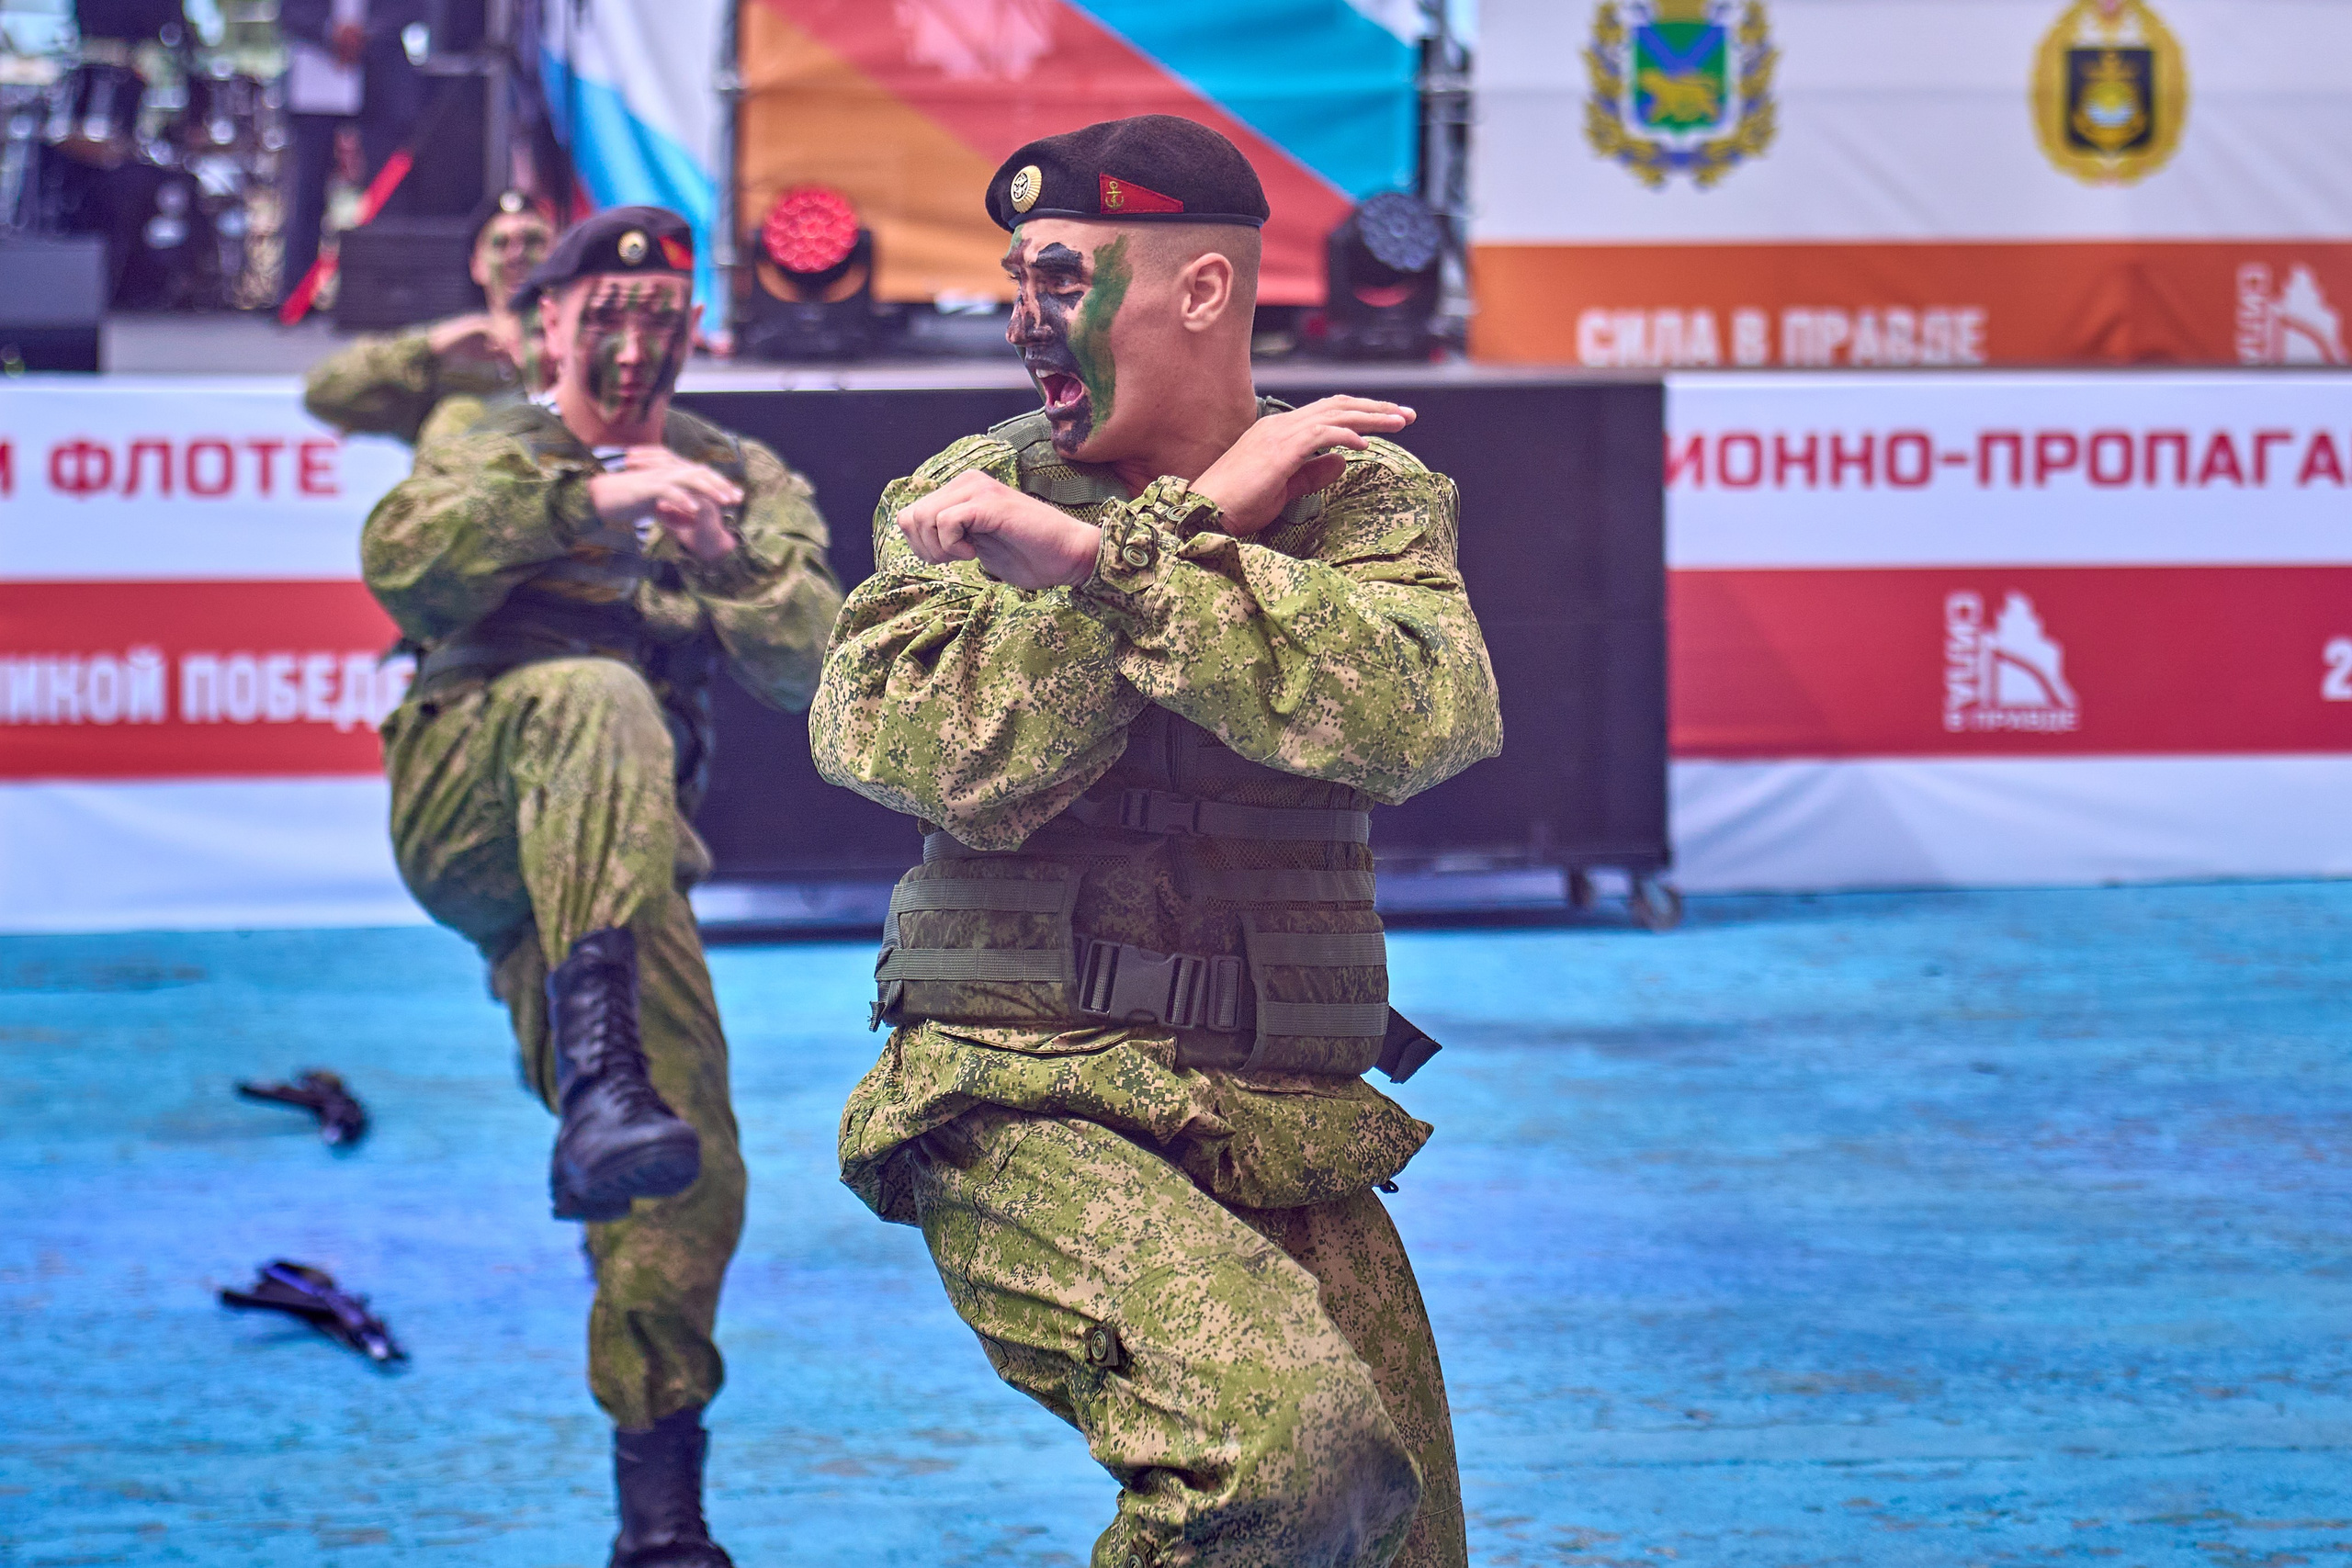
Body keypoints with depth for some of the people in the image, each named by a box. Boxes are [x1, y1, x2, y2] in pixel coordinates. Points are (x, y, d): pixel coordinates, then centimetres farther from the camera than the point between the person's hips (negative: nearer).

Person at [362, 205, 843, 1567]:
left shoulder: (743, 480, 19)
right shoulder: (490, 457, 15)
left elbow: (806, 664, 1)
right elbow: (400, 561, -9)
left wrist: (731, 550, -20)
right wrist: (586, 497, -21)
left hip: (616, 851, 3)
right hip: (466, 813, -2)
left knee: (694, 1175, -10)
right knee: (595, 700, -35)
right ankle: (598, 1077, -52)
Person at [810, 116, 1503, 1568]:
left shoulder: (1366, 495, 5)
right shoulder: (963, 492, 4)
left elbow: (1422, 715, -18)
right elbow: (956, 759, -15)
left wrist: (1100, 555, -23)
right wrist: (1207, 516, -12)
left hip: (1293, 1127, 4)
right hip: (1026, 1104, -3)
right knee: (1287, 1428, -30)